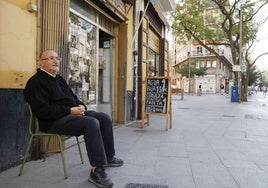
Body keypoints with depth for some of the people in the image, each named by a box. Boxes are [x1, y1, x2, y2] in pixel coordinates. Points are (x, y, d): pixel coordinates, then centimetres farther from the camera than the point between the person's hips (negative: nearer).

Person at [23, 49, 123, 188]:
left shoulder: (59, 79, 21)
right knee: (91, 123, -32)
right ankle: (97, 170, -26)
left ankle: (109, 157, 11)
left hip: (72, 113, 10)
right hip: (54, 120, -9)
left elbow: (73, 97, 25)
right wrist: (70, 110, -20)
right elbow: (43, 110, -20)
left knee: (104, 118, -1)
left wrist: (80, 106, 1)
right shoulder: (36, 82, -9)